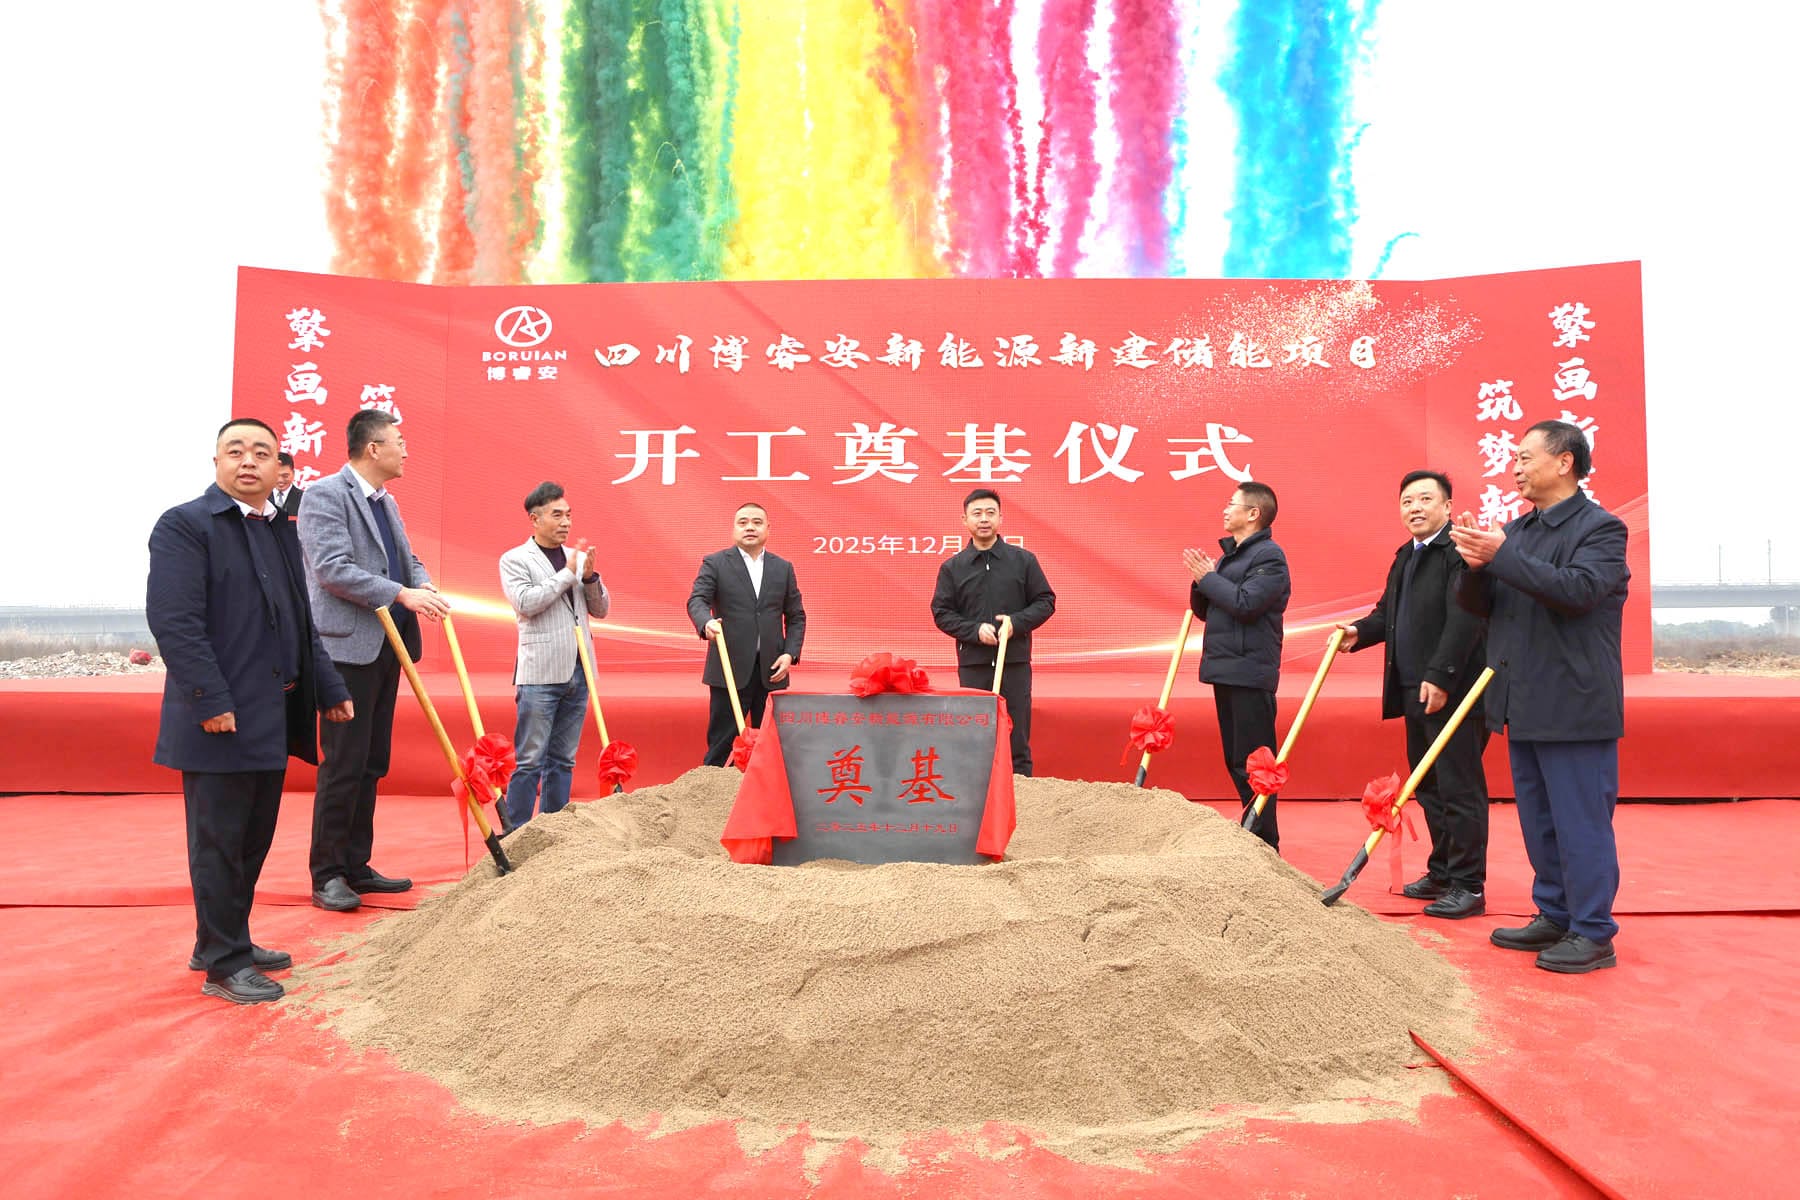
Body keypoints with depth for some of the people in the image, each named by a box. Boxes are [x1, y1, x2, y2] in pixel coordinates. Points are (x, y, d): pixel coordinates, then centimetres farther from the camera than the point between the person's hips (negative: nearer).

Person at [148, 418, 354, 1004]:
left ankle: (224, 941, 31)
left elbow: (301, 622, 20)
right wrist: (213, 701, -21)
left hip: (273, 715, 8)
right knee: (219, 843, 2)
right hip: (220, 719, -8)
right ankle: (223, 964, 13)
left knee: (254, 839, 16)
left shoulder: (280, 529, 16)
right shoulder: (184, 525, -8)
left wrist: (329, 690, 16)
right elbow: (173, 620, -16)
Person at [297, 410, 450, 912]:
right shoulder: (325, 494, -9)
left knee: (372, 764, 12)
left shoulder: (386, 502, 17)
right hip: (347, 647, -9)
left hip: (385, 647, 9)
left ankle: (356, 866, 21)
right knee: (344, 764, -5)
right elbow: (332, 569, -18)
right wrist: (403, 594, -22)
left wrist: (426, 586, -2)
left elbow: (408, 559, 21)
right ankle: (327, 876, 5)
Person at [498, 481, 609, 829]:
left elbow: (601, 609, 14)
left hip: (577, 672, 5)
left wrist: (589, 576, -4)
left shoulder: (577, 558, 14)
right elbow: (525, 602, -14)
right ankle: (516, 832, 4)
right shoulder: (515, 559, 1)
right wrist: (568, 574, -10)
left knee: (563, 760, 11)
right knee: (530, 760, -3)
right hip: (540, 673, -5)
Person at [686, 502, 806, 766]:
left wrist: (790, 653, -2)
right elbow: (697, 600, -10)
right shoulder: (715, 564, 3)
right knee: (721, 742, 1)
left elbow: (796, 616, 13)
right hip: (731, 669, -3)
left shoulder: (783, 568, 12)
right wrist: (707, 622, -33)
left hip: (771, 670, 3)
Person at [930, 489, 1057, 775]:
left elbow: (1045, 601, 7)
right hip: (972, 663, 0)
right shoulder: (952, 567, 7)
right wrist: (975, 630, -11)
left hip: (1015, 660, 0)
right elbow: (941, 612, 5)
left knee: (1017, 731, 3)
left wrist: (1017, 623, -9)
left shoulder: (1023, 560, 6)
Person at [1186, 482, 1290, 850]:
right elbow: (1204, 611, 18)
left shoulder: (1269, 555, -9)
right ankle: (1251, 831, 23)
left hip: (1250, 673, -9)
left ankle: (1264, 844, -1)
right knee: (1236, 761, 14)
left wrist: (1208, 577, -11)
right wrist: (1200, 580, 0)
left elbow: (1245, 603, -22)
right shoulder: (1229, 555, 18)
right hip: (1225, 671, 9)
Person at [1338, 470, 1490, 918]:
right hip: (1415, 690, 10)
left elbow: (1464, 618, -21)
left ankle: (1468, 885, 6)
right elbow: (1388, 612, 22)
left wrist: (1440, 676, -25)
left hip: (1453, 692, -9)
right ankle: (1442, 872, 27)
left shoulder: (1461, 551, -12)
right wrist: (1359, 632, 2)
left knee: (1459, 788, -3)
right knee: (1428, 787, 16)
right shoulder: (1406, 556, 18)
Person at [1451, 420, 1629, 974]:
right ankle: (1555, 917, 28)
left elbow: (1579, 588, -26)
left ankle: (1593, 934, 10)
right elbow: (1476, 604, 11)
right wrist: (1475, 565, -10)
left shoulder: (1600, 528, -8)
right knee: (1539, 821, 16)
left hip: (1574, 707, -8)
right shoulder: (1517, 529, 13)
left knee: (1581, 821, 0)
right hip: (1524, 704, 8)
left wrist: (1501, 556, -27)